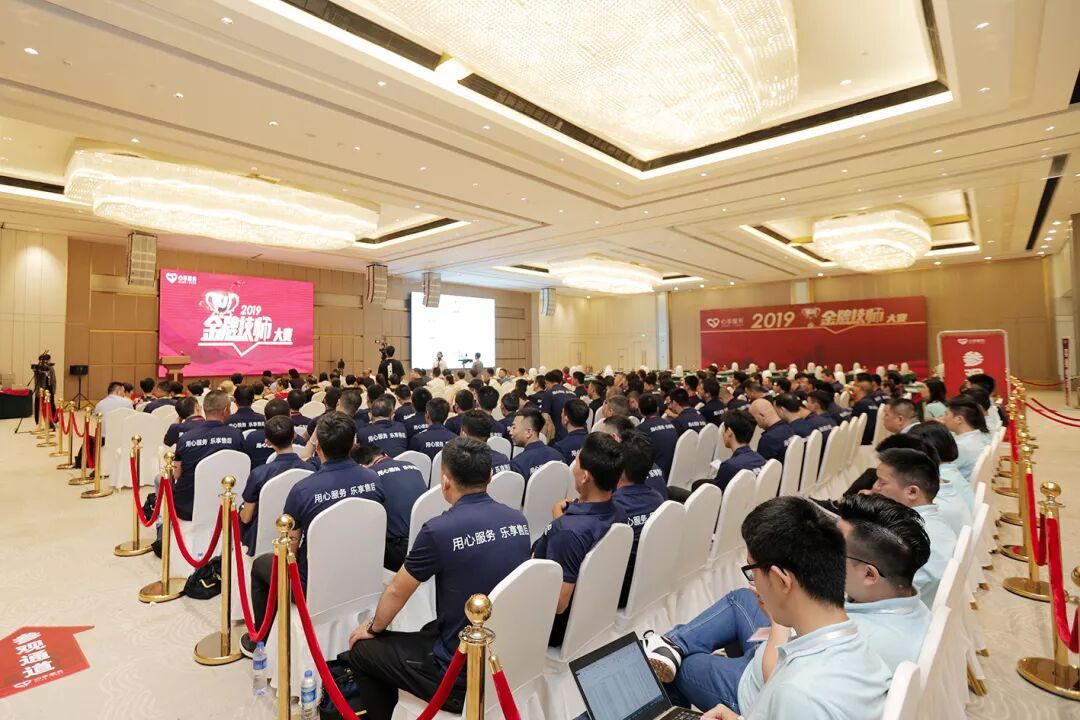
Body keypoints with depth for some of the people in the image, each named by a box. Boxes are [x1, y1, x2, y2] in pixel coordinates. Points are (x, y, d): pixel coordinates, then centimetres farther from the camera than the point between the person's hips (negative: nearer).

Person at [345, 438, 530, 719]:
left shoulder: (439, 530, -23)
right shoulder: (519, 520, -5)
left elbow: (396, 592, -6)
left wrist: (373, 628, 15)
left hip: (463, 678, -6)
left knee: (361, 651, 14)